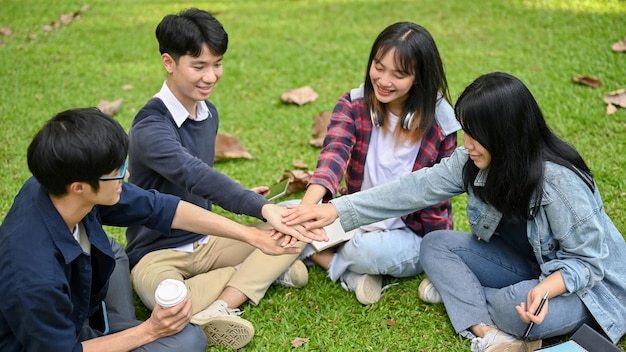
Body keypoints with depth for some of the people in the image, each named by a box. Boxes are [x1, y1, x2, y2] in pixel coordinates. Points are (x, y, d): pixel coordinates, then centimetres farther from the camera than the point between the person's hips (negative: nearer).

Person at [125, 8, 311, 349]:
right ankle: (265, 271, -22)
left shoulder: (208, 113, 4)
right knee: (164, 299, -42)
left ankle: (219, 309, -24)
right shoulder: (151, 127, -24)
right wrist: (264, 209, -51)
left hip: (205, 240, 8)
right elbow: (195, 176, -41)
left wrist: (241, 197, 8)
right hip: (159, 252, -7)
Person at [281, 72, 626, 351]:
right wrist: (336, 210, -18)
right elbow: (416, 187, -14)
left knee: (519, 306, -37)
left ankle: (458, 290, -4)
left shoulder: (559, 182, -32)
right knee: (435, 244, -7)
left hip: (582, 283, -7)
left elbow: (588, 260, -23)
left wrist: (546, 288, -44)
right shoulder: (474, 161, -12)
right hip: (528, 265, 7)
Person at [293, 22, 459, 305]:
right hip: (358, 223, 4)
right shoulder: (353, 105, -8)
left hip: (414, 236, -3)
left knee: (369, 250, -36)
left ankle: (322, 259, -5)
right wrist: (306, 206, -45)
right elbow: (333, 154, -27)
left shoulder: (439, 125, -12)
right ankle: (354, 277, -14)